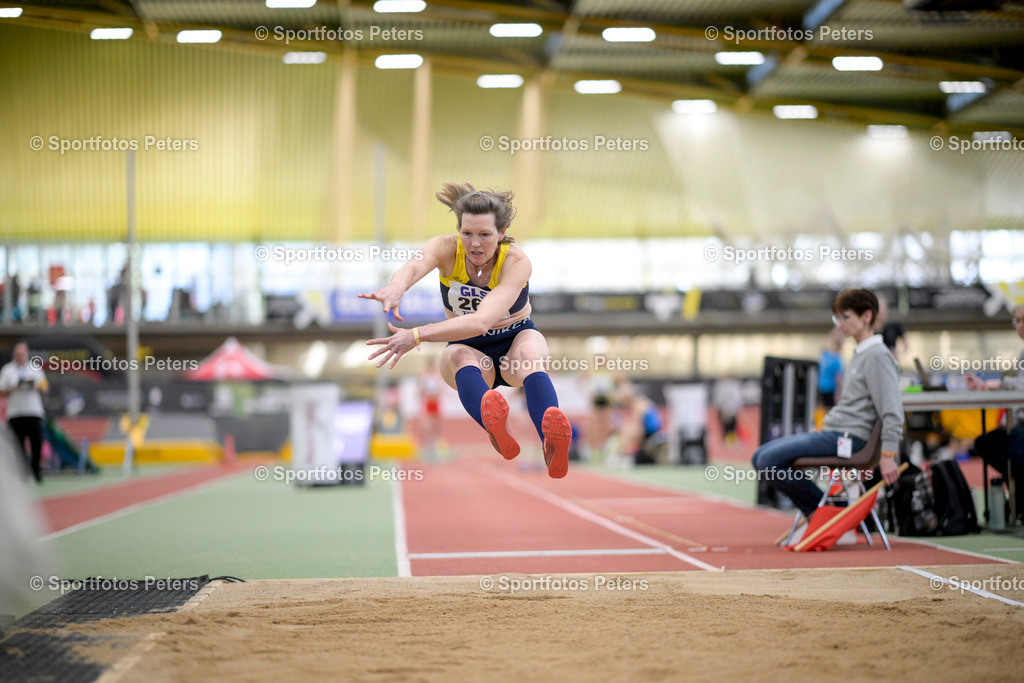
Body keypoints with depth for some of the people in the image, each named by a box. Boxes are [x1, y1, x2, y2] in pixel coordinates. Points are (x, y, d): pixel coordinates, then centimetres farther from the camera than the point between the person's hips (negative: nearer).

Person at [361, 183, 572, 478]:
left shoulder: (516, 262, -25)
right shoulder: (446, 248, -16)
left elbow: (481, 321, -40)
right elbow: (414, 265, -41)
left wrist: (416, 336, -53)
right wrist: (398, 286, -68)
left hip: (513, 344, -1)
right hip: (470, 351, 2)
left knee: (530, 348, -39)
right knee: (459, 355, -37)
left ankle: (552, 447, -63)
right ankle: (498, 433, -66)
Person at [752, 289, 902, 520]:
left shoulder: (878, 356, -12)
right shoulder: (860, 354, 19)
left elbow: (892, 411, -18)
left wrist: (888, 455, -22)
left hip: (846, 439, -10)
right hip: (830, 432, 10)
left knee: (769, 460, -20)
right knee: (761, 457, 6)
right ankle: (812, 512, 5)